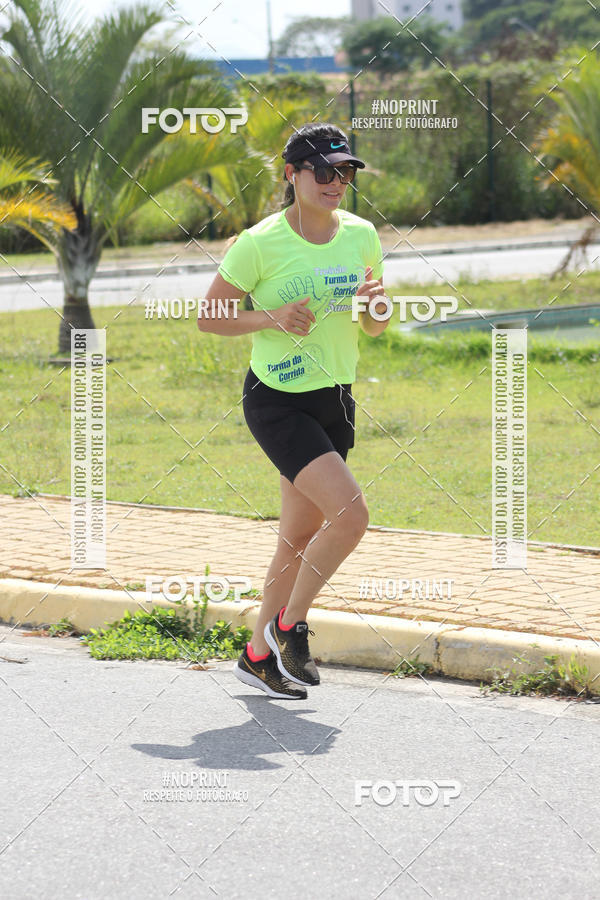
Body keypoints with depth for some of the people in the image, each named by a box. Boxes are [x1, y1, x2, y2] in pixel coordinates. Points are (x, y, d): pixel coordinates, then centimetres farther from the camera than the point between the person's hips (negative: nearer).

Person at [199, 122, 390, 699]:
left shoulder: (361, 236, 3)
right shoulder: (260, 244, -13)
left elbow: (374, 329, 13)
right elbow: (207, 318, -6)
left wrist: (373, 304, -11)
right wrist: (273, 317, -21)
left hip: (335, 401, 6)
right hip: (277, 401, -6)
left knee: (301, 536, 10)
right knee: (350, 514, -20)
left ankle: (259, 655, 25)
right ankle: (290, 625, 1)